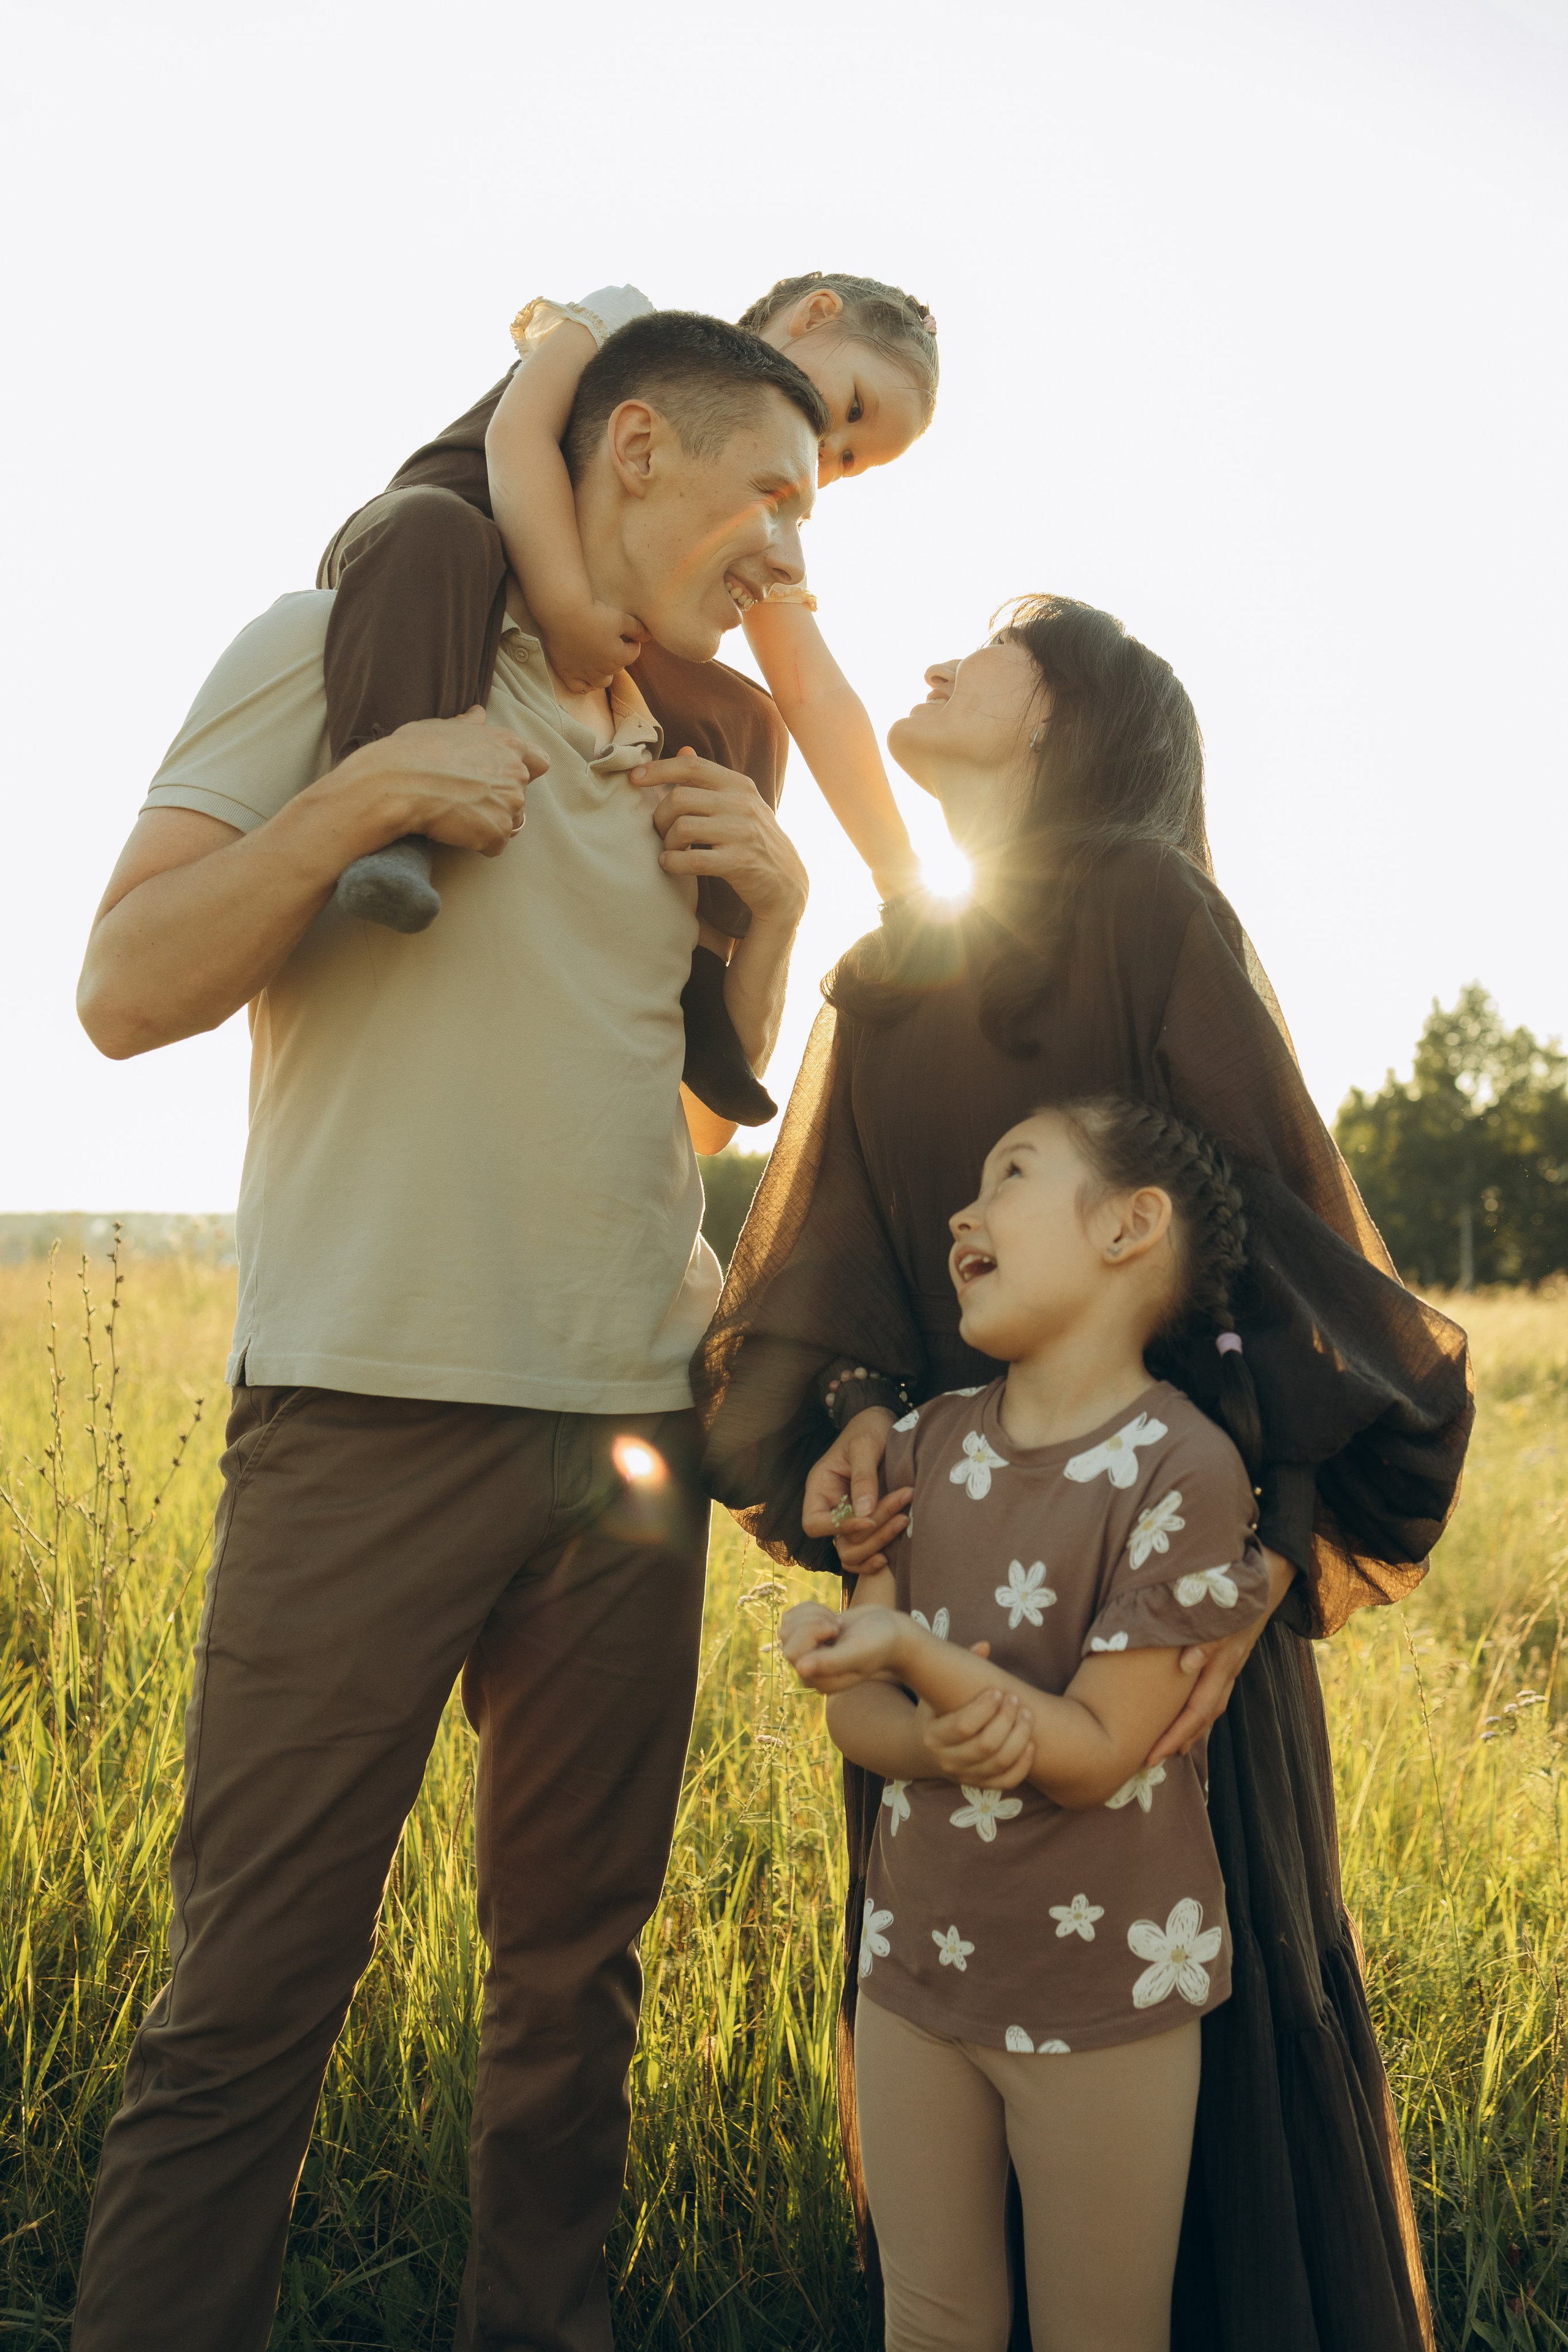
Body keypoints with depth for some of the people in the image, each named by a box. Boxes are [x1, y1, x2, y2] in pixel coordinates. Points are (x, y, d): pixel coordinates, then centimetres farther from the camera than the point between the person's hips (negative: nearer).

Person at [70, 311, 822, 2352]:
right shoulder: (347, 641, 2)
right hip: (374, 1413, -5)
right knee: (252, 1999, -2)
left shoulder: (676, 757, 19)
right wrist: (365, 798, -16)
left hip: (634, 1424, 6)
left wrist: (773, 904, 7)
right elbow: (126, 993, -4)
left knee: (578, 1970, 13)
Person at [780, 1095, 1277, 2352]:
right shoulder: (926, 1448, -1)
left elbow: (1100, 1754, -17)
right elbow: (855, 1713, -1)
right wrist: (945, 1740, -22)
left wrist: (912, 1654, -28)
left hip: (1106, 1993, -5)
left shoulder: (1182, 1469, -18)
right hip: (915, 1967, 5)